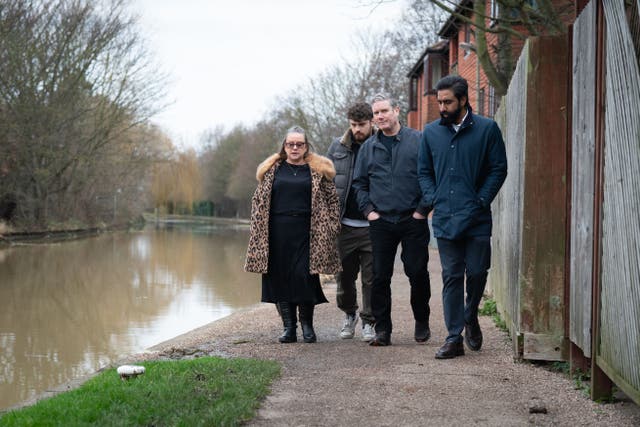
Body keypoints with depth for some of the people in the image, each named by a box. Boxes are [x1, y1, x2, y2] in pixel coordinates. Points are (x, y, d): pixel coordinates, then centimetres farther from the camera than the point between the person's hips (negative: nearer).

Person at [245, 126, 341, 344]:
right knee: (280, 279, 2)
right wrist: (256, 230, 4)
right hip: (277, 233, 2)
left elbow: (332, 199, 9)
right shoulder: (272, 170, 11)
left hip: (306, 233, -2)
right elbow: (258, 200, 12)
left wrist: (332, 227, 1)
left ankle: (307, 325, 7)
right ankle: (289, 327, 10)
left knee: (304, 276, -9)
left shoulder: (319, 170, 7)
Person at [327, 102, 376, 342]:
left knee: (371, 278, 1)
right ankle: (349, 315, 33)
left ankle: (368, 322, 14)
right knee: (345, 276, 12)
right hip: (344, 225, 3)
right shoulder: (337, 147, 7)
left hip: (371, 226, -3)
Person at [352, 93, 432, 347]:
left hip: (413, 221, -3)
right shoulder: (368, 147, 11)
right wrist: (368, 210, 5)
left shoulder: (417, 140, 0)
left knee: (417, 273, 1)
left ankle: (422, 323, 20)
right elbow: (359, 182, 17)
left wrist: (423, 209, -5)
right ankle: (382, 330, 8)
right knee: (380, 277, 2)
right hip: (381, 222, 3)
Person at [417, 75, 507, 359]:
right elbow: (423, 171, 16)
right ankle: (454, 338, 6)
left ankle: (470, 318, 31)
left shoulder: (487, 129, 0)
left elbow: (498, 169, 0)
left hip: (476, 218, -2)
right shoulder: (431, 132, 10)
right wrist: (433, 199, 2)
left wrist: (480, 201, -8)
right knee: (451, 277, 3)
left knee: (477, 272, 2)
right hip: (445, 218, 2)